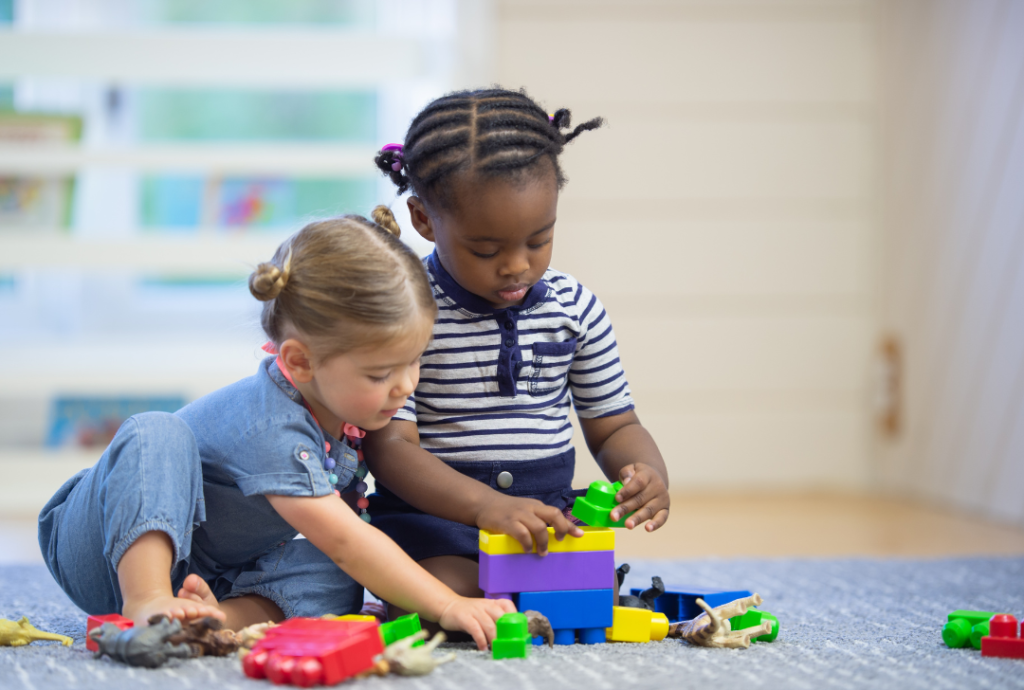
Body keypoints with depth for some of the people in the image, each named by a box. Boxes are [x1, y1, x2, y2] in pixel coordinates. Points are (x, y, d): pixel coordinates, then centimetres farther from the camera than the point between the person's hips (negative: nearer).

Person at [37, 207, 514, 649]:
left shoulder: (342, 401, -7)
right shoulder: (269, 427, -32)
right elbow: (345, 541, -35)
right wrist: (447, 607, -37)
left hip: (214, 573, 6)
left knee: (332, 578, -21)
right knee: (157, 434, -35)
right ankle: (145, 604, -44)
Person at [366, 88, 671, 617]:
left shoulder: (575, 309, 5)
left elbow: (613, 425, 14)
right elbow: (389, 445, -16)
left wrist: (646, 471, -12)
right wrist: (485, 505, -33)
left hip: (548, 511, 4)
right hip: (430, 515, -4)